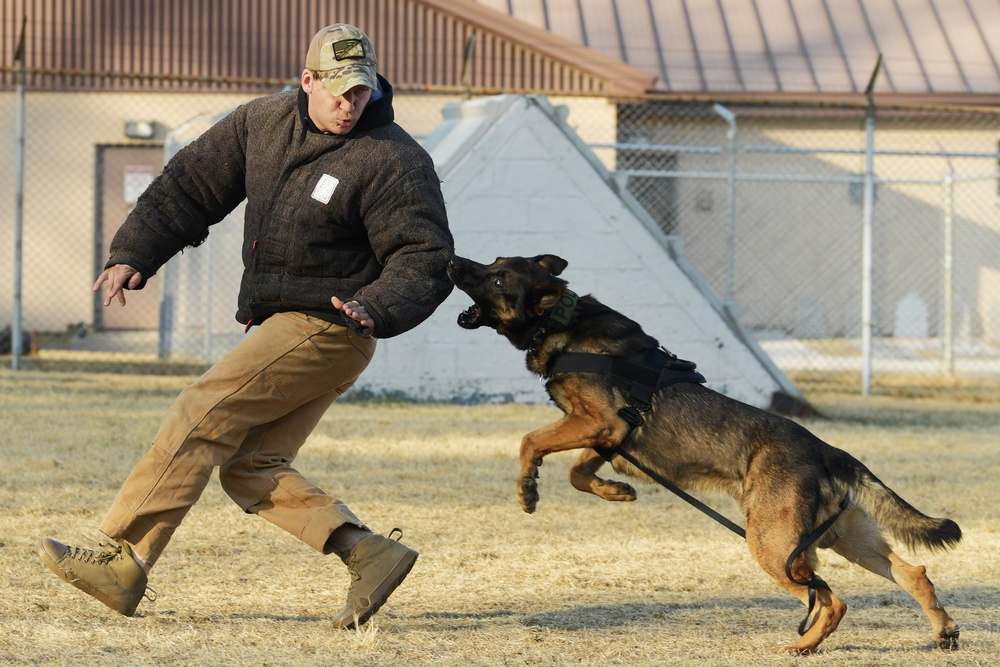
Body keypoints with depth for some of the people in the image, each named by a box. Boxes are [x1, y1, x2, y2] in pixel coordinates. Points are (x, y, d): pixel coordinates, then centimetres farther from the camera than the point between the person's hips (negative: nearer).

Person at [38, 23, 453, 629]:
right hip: (283, 324, 9)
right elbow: (193, 182, 12)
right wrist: (134, 254, 2)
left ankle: (123, 561, -12)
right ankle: (368, 552, -7)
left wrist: (378, 309, -33)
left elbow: (425, 259, -14)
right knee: (249, 465, 0)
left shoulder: (395, 162, -12)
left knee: (201, 420, -13)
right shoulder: (266, 123, 7)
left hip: (326, 327, -8)